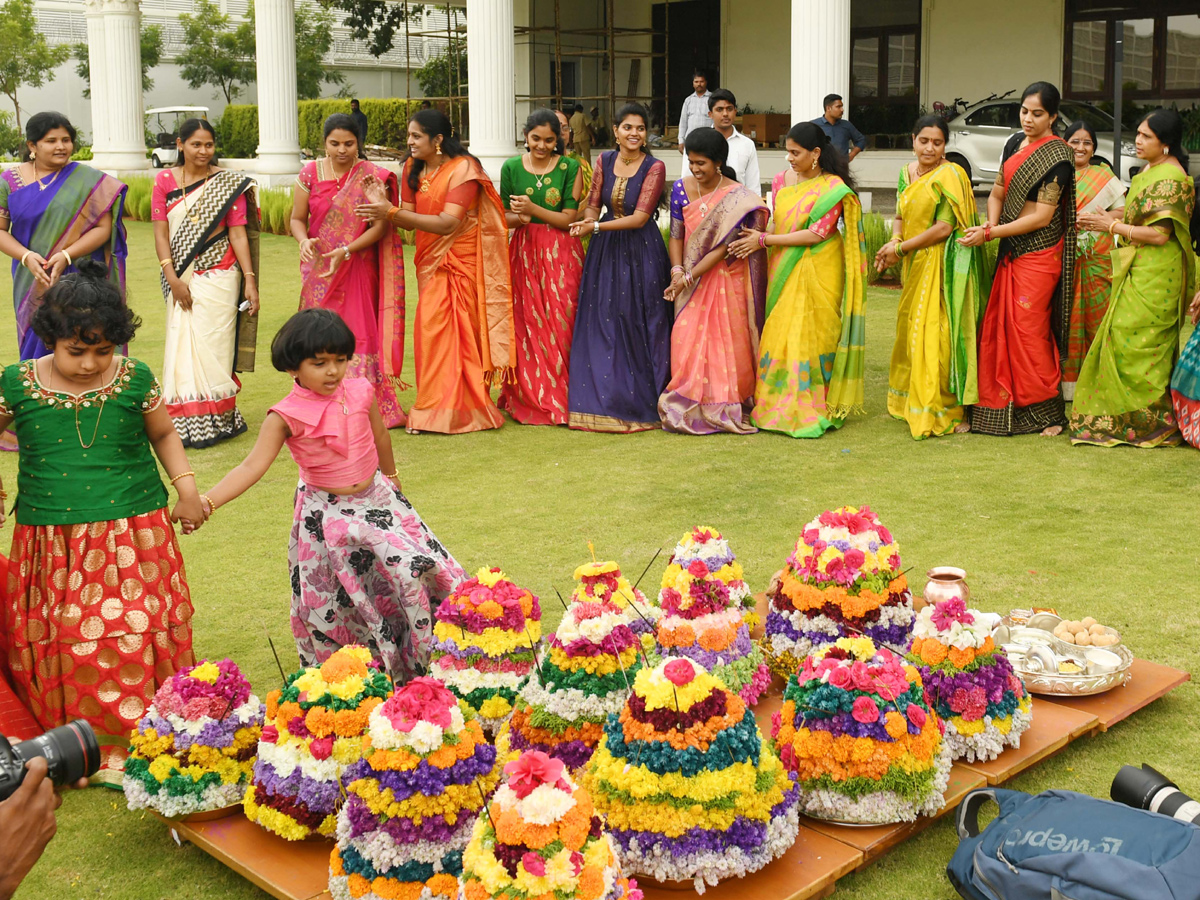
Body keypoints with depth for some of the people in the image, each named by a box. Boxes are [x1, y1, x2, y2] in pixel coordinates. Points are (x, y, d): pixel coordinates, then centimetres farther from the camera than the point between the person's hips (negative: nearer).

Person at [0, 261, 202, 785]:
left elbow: (163, 434, 14)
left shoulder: (135, 379, -2)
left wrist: (186, 486, 5)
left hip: (133, 534, 0)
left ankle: (126, 748, 12)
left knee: (133, 641, -3)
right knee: (64, 644, 4)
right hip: (53, 542, 1)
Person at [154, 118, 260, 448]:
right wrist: (173, 279, -9)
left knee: (212, 345, -3)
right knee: (182, 345, 4)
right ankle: (185, 423, 13)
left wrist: (250, 280, -10)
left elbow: (238, 233, -3)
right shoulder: (165, 181, 4)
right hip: (182, 278, 2)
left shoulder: (229, 183, 0)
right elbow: (160, 234, 1)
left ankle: (214, 422, 7)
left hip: (218, 276, -2)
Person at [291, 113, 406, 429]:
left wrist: (346, 250, -20)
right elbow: (297, 219, 7)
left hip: (358, 270, -2)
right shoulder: (310, 174, 4)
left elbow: (380, 225, -8)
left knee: (357, 332, -4)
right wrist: (304, 241, -15)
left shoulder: (372, 177, -3)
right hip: (319, 271, 2)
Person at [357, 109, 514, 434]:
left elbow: (447, 223, -23)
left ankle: (448, 409, 5)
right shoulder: (413, 168, 7)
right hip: (431, 261, 6)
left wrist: (392, 212, -27)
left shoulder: (463, 169, -14)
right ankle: (437, 406, 11)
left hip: (459, 262, -6)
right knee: (432, 331, 4)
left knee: (448, 332, -4)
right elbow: (410, 218, 1)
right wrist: (382, 206, -20)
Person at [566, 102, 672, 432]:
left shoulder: (654, 167, -8)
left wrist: (597, 226, -17)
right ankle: (605, 399, 15)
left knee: (637, 325, -1)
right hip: (606, 250, 4)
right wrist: (586, 223, -14)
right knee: (602, 324, 5)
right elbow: (593, 204, 8)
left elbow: (640, 217, -14)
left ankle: (641, 402, 10)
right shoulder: (605, 160, 6)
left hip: (641, 253, -4)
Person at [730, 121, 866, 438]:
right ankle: (780, 405, 9)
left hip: (818, 274, -5)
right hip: (784, 272, 5)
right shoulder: (782, 180, 10)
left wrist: (764, 239, -14)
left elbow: (818, 233, -16)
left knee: (812, 337, -5)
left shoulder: (833, 187, -9)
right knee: (780, 336, 1)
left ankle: (813, 410, 4)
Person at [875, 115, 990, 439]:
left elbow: (945, 227, -16)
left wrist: (901, 248, -12)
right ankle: (910, 402, 24)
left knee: (936, 334, -8)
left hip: (942, 266, -8)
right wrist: (894, 241, -5)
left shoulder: (950, 175, -11)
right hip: (915, 266, 8)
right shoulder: (907, 173, 12)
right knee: (911, 330, 12)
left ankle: (946, 411, 0)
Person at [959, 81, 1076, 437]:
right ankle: (1002, 406, 17)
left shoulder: (1057, 156, -13)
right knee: (1001, 326, 8)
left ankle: (1048, 413, 7)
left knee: (1029, 330, -5)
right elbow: (998, 191, 13)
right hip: (1010, 251, 7)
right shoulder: (1015, 143, 10)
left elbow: (1042, 216, -17)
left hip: (1038, 253, -7)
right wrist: (990, 226, -8)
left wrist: (989, 234, -17)